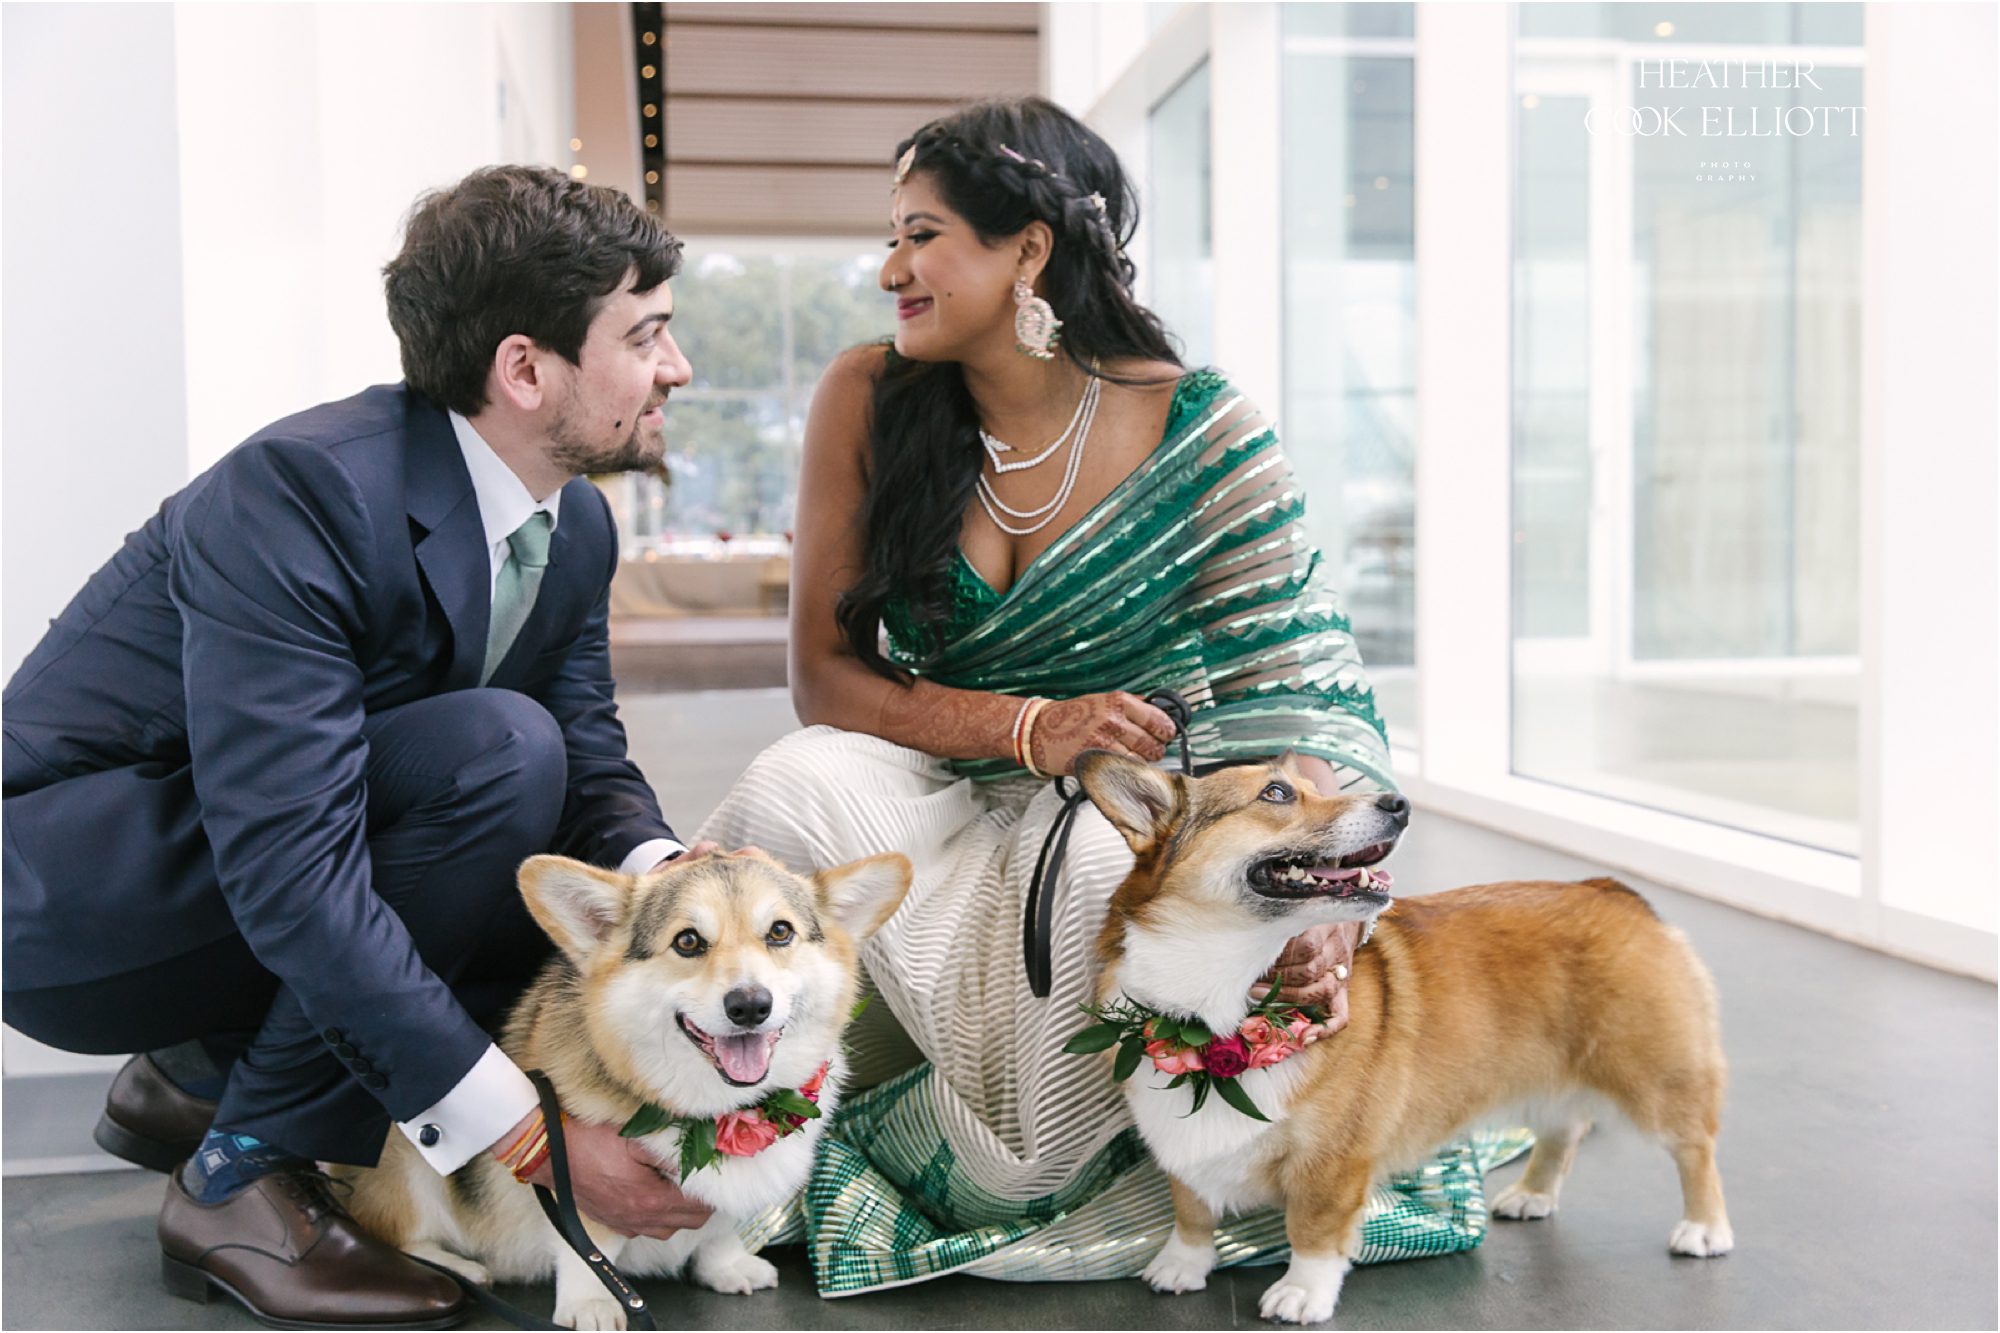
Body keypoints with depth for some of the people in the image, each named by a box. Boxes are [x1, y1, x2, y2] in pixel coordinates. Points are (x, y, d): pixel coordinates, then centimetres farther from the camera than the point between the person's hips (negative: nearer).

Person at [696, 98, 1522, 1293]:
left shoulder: (1204, 434, -11)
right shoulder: (869, 400, -5)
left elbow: (1297, 690, -13)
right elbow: (824, 671, -7)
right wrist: (1026, 728, -23)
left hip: (1134, 805, -1)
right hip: (944, 795, 2)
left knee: (1106, 867, -36)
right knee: (797, 784, -30)